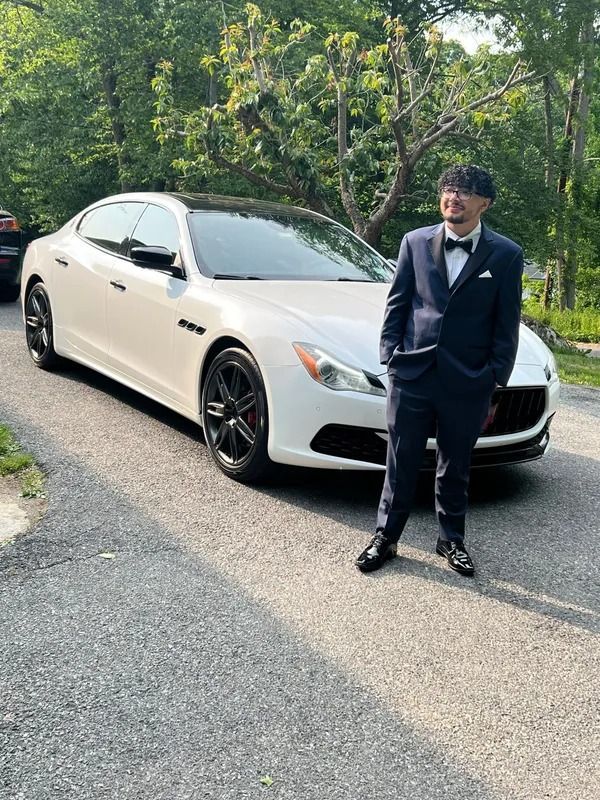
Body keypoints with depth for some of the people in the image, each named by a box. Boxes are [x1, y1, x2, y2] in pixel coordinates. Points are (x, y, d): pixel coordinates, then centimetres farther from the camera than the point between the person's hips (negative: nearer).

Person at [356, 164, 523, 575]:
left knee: (455, 468, 14)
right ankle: (386, 537, 25)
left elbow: (507, 324, 1)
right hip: (411, 375, 1)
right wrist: (390, 354, 0)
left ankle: (452, 540, 33)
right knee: (401, 464, 10)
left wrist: (495, 379, -3)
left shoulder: (506, 255, -1)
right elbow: (396, 304, 7)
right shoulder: (416, 242, 4)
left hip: (466, 383, -1)